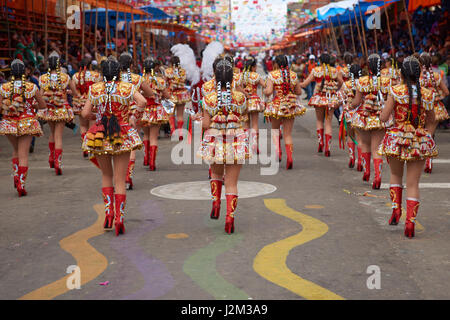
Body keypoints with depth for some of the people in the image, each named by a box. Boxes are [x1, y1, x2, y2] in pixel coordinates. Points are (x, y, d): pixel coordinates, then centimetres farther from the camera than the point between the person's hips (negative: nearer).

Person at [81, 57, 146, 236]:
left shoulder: (95, 89, 2)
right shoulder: (127, 88, -2)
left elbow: (85, 114, -1)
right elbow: (142, 101, -19)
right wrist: (133, 116, -5)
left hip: (100, 138, 1)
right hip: (123, 137, -1)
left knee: (106, 175, 21)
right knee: (120, 180, 3)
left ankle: (109, 212, 9)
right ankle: (119, 218, -4)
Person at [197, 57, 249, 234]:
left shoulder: (209, 98, -9)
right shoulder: (239, 97, -7)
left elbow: (206, 125, -9)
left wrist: (200, 119, 14)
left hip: (215, 141, 0)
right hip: (235, 141, 0)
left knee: (216, 174, 28)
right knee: (232, 183, 4)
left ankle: (216, 202, 16)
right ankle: (230, 218, -1)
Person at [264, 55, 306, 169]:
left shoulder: (272, 75, -8)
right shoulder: (293, 75, 2)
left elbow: (268, 91, -18)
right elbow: (299, 92, 7)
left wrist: (265, 91, 4)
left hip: (277, 105, -2)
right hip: (291, 106, 2)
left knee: (275, 130, 21)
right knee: (288, 134, 6)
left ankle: (278, 151, 7)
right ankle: (289, 157, -8)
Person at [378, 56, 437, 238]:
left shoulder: (396, 92, -7)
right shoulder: (428, 95, 1)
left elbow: (383, 118, -7)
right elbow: (431, 121, 12)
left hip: (397, 139, -1)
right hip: (420, 141, 1)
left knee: (396, 175, 24)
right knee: (413, 183, 5)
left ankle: (396, 208, 11)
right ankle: (410, 221, -3)